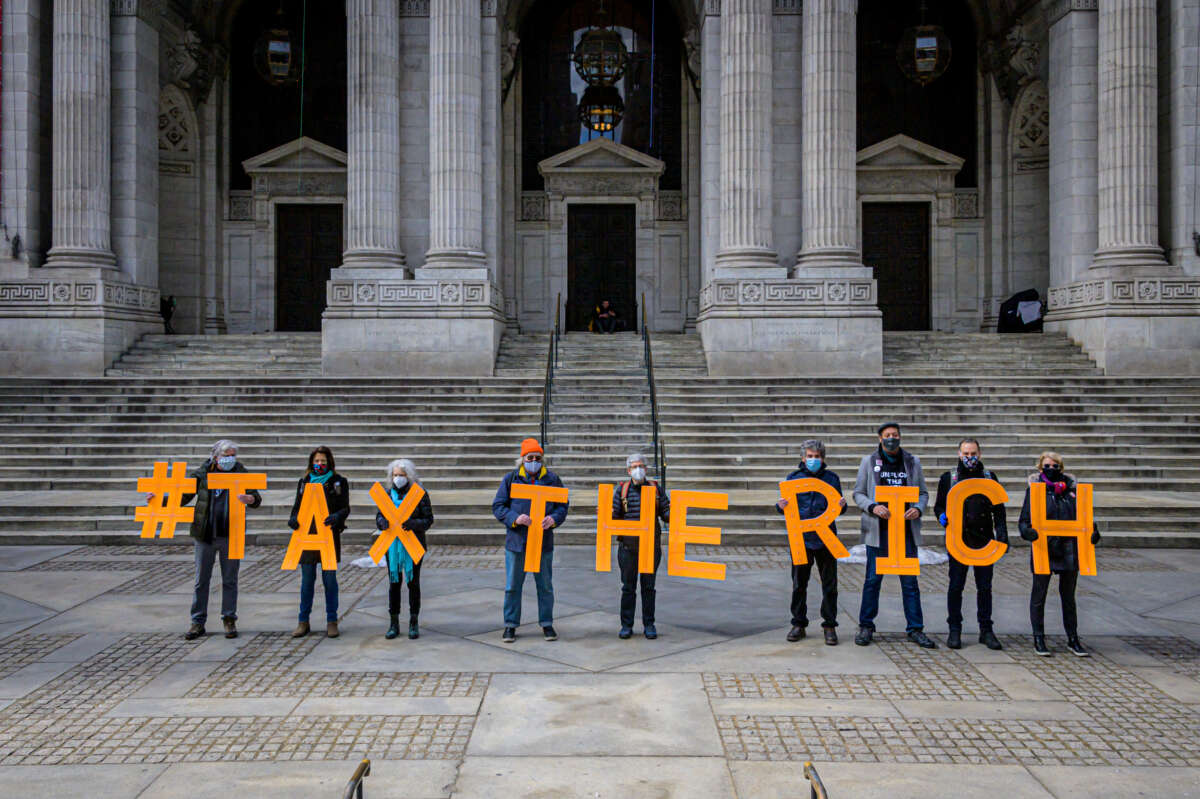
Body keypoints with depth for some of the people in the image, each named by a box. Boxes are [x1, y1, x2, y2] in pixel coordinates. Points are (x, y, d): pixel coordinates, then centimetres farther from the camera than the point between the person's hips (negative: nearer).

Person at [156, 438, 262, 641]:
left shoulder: (241, 474, 2)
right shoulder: (202, 474, 3)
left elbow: (257, 500, -3)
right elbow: (183, 497, 9)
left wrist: (249, 499, -26)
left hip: (230, 535, -1)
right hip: (205, 534, 1)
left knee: (229, 580, 7)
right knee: (201, 580, 6)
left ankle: (229, 620, 18)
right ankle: (198, 622, 15)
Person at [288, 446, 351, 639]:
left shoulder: (339, 482, 4)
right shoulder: (304, 482, 12)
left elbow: (345, 508, 0)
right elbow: (297, 505, 14)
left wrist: (336, 517, -21)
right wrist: (293, 519, -7)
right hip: (307, 535, 2)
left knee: (330, 579, 2)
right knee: (307, 580, 4)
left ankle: (332, 621, 11)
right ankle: (303, 622, 13)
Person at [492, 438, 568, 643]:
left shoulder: (552, 479, 5)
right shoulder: (511, 479, 2)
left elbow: (563, 505, 8)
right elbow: (498, 506, 1)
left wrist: (554, 518, -14)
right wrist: (514, 518, -16)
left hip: (544, 542, 1)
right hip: (516, 541, -1)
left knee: (545, 586, 9)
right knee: (512, 586, 5)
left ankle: (547, 624, 22)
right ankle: (510, 625, 17)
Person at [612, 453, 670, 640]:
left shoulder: (655, 489, 7)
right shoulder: (622, 490, 7)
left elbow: (666, 513, 7)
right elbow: (614, 515, 5)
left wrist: (675, 512, -13)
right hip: (628, 545, 0)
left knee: (649, 586, 6)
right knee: (628, 587, 5)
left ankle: (649, 625, 14)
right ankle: (626, 625, 13)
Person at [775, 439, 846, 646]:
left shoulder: (832, 478, 7)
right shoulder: (794, 477, 6)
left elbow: (837, 508, 12)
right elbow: (786, 504, 9)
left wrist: (841, 506, -11)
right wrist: (781, 506, -13)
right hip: (800, 537, 0)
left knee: (829, 585, 4)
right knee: (799, 584, 7)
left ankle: (829, 626, 14)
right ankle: (799, 624, 18)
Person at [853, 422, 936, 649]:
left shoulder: (912, 462, 9)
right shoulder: (869, 462, 5)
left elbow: (923, 492, 13)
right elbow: (858, 493, 5)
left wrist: (918, 508, -8)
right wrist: (873, 507, -14)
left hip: (906, 530, 1)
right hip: (878, 530, -1)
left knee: (910, 581, 4)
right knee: (873, 580, 4)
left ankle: (915, 629, 12)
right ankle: (866, 626, 15)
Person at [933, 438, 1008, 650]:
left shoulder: (989, 477, 11)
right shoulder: (948, 478, 6)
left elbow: (998, 509, 12)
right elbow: (939, 505, 10)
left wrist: (1001, 532, 0)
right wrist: (942, 516, -13)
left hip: (984, 541, 1)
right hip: (958, 540, -1)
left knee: (985, 587, 6)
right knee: (956, 586, 1)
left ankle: (986, 630, 16)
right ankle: (954, 630, 11)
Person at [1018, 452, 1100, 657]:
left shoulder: (1071, 488, 5)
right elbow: (1024, 520, -3)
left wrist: (1092, 531, -5)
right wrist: (1028, 531, -23)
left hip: (1069, 551, 3)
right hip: (1043, 550, -3)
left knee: (1069, 596, 13)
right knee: (1039, 595, 5)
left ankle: (1073, 640, 23)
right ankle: (1039, 640, 16)